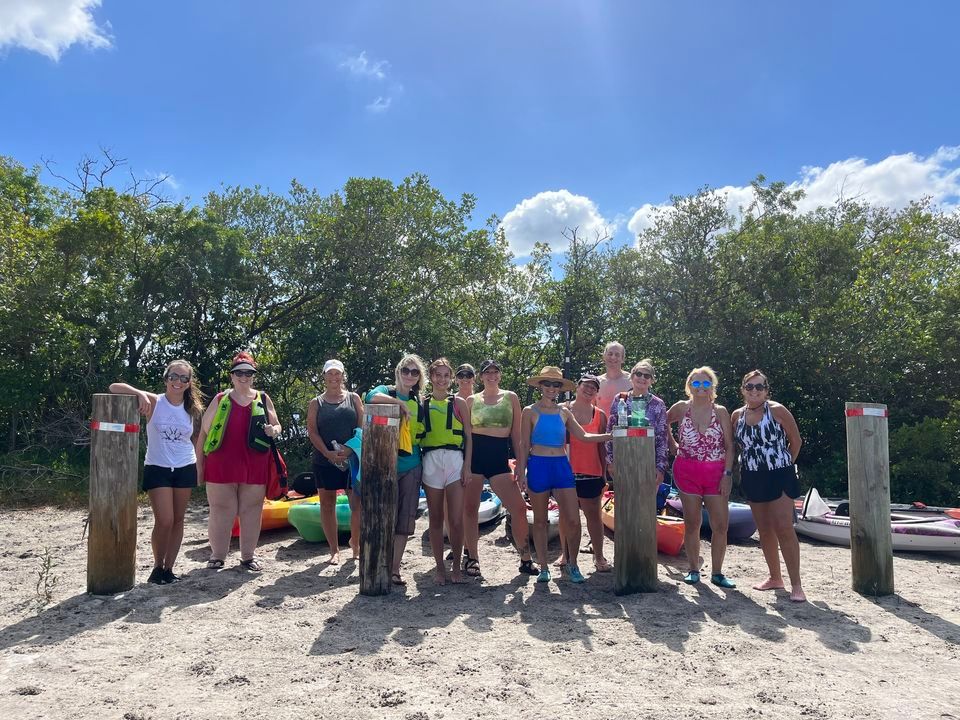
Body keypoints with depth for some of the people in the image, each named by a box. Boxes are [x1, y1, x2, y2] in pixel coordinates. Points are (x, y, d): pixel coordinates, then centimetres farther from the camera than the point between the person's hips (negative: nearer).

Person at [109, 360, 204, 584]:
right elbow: (114, 387, -15)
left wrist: (199, 467, 11)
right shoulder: (153, 402, -8)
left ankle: (168, 568, 20)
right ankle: (157, 566, 14)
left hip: (185, 469, 4)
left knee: (178, 521, 8)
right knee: (164, 521, -9)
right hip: (157, 469, -3)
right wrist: (140, 393, -31)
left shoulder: (192, 409, 2)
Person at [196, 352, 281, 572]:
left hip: (254, 467, 1)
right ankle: (217, 555, 19)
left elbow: (277, 426, 17)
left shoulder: (263, 400, 8)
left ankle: (248, 556, 20)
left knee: (251, 510, 7)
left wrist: (274, 430, -8)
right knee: (221, 510, 4)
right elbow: (204, 432, 7)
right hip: (221, 466, -1)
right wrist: (199, 464, 4)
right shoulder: (220, 400, 5)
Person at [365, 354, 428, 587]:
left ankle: (395, 568, 14)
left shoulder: (420, 401, 15)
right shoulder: (386, 391, 1)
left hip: (412, 466, 5)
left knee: (405, 519, 5)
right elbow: (372, 397, -23)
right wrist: (400, 403, -19)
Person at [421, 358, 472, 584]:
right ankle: (440, 567, 16)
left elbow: (468, 436, 7)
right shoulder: (422, 404, 11)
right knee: (435, 519, 6)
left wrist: (467, 465, -2)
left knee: (456, 520, -5)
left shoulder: (459, 403, 9)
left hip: (454, 460, -1)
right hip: (430, 461, 1)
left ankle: (456, 567, 11)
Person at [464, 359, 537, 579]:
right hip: (475, 455, 0)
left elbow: (516, 433, 9)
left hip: (500, 457, 0)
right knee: (470, 508, 2)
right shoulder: (472, 400, 8)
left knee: (519, 508, -5)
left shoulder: (510, 397, 9)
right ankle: (471, 558, 16)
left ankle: (526, 559, 8)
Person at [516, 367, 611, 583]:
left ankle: (572, 564, 16)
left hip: (561, 466, 3)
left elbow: (583, 436, 8)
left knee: (573, 520, -3)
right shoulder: (530, 412, 1)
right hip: (538, 466, -3)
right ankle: (543, 567, 18)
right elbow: (524, 445, 1)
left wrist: (611, 435, 0)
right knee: (540, 520, 6)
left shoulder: (564, 412, 11)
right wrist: (521, 472, -5)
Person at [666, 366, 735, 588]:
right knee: (692, 524, 6)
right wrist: (674, 446, 9)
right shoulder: (681, 408, 1)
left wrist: (727, 474, -7)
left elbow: (729, 446, -1)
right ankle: (693, 570, 17)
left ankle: (717, 573, 11)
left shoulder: (720, 411, 0)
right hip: (687, 472, 0)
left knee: (721, 525, -1)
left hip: (716, 474, 0)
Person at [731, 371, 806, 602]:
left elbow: (796, 440, 0)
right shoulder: (737, 415, 6)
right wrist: (745, 467, 9)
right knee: (764, 530, 11)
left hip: (779, 476, -5)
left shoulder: (777, 410, -7)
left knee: (783, 528, -11)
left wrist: (785, 464, 2)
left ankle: (796, 584, -6)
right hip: (753, 478, 5)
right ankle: (775, 577, 25)